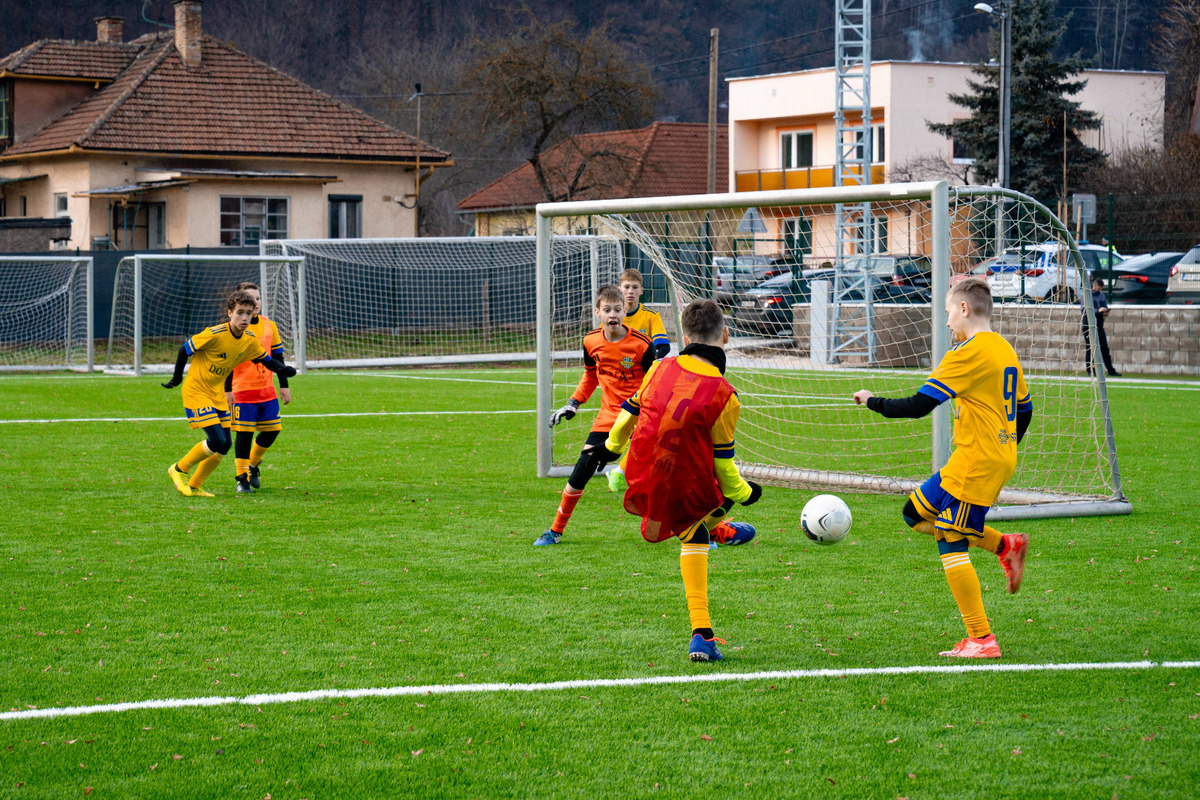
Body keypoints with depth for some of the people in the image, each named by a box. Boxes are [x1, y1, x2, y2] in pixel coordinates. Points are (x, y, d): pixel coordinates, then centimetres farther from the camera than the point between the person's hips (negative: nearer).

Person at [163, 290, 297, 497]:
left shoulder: (250, 342, -2)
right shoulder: (215, 334, -23)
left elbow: (266, 360, 11)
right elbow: (185, 350, -12)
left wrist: (283, 369, -10)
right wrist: (177, 378, -3)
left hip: (217, 395, 7)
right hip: (196, 392, -7)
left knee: (224, 445, 2)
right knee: (217, 441, -17)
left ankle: (194, 486, 18)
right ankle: (179, 470, 4)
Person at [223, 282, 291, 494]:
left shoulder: (269, 326, 9)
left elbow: (277, 357, 16)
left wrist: (284, 385, 14)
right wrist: (227, 390, -11)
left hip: (267, 389, 5)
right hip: (242, 390, -5)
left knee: (272, 429, 5)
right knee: (244, 433, -4)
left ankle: (253, 464, 29)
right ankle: (242, 479, 5)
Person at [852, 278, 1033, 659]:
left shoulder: (967, 354, -16)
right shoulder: (1005, 350, 12)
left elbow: (918, 406, -16)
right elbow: (1024, 410, 18)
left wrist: (872, 402, -2)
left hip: (974, 462, -9)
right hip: (1001, 458, 9)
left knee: (951, 546, -4)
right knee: (915, 512, 17)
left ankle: (981, 641, -3)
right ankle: (1006, 545, 13)